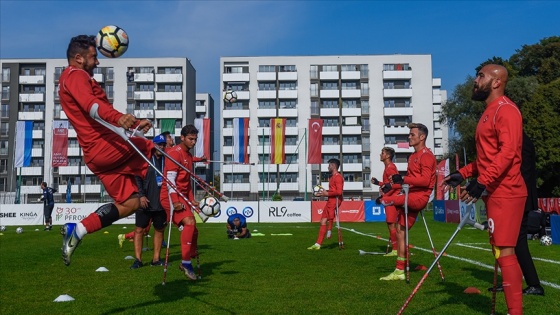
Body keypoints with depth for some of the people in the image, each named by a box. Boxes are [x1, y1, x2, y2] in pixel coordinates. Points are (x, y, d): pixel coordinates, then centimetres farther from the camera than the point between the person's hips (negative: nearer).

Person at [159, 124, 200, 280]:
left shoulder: (189, 156, 18)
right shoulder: (175, 153, -11)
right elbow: (170, 179, -18)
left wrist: (191, 199, 21)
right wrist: (175, 201, -25)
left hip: (182, 197, 10)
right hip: (171, 196, -10)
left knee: (192, 230, 7)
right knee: (189, 222, -24)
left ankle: (186, 262, 20)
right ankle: (186, 262, -21)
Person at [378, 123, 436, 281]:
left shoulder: (426, 155, -8)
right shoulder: (413, 156, 20)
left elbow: (425, 180, -20)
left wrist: (403, 179, -24)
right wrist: (393, 185, 5)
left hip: (419, 197, -9)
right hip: (410, 197, 9)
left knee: (384, 199, -27)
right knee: (401, 232, 9)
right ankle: (399, 272, 13)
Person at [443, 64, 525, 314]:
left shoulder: (505, 109, -11)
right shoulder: (489, 113, 20)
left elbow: (508, 152, -22)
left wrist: (482, 182, -26)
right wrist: (463, 173, 17)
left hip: (505, 193, -10)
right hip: (495, 193, 10)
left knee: (505, 251, -10)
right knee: (500, 251, 12)